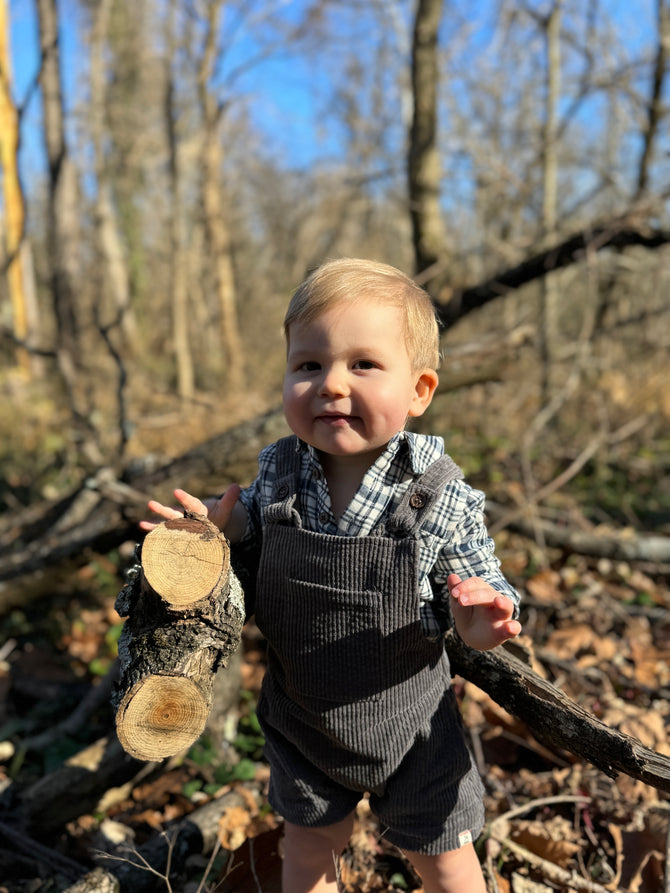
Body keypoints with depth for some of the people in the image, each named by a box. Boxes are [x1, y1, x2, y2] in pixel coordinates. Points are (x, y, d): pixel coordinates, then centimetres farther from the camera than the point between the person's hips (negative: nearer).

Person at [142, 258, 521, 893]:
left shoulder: (445, 498, -25)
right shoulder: (280, 469, -17)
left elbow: (477, 589, -13)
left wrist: (482, 619, -35)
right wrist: (217, 520, -14)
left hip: (408, 720, -2)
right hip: (300, 717, 3)